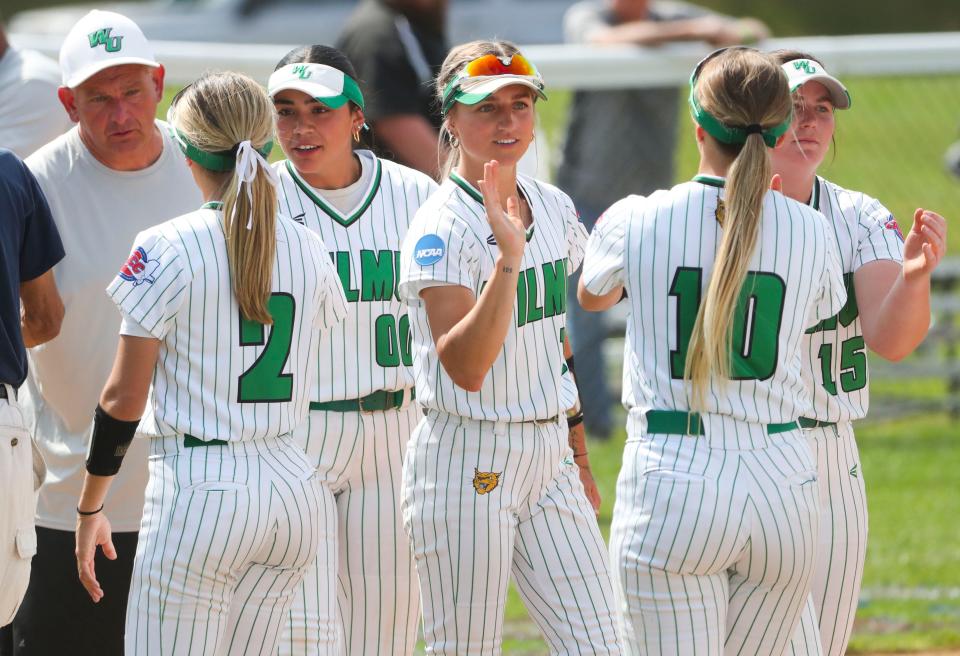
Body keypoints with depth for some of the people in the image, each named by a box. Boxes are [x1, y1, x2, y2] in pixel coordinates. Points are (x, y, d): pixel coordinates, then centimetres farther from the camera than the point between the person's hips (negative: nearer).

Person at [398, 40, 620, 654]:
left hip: (549, 457, 6)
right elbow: (466, 368, -26)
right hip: (467, 463, -6)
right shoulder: (442, 228, -13)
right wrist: (509, 258, -34)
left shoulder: (554, 208, 8)